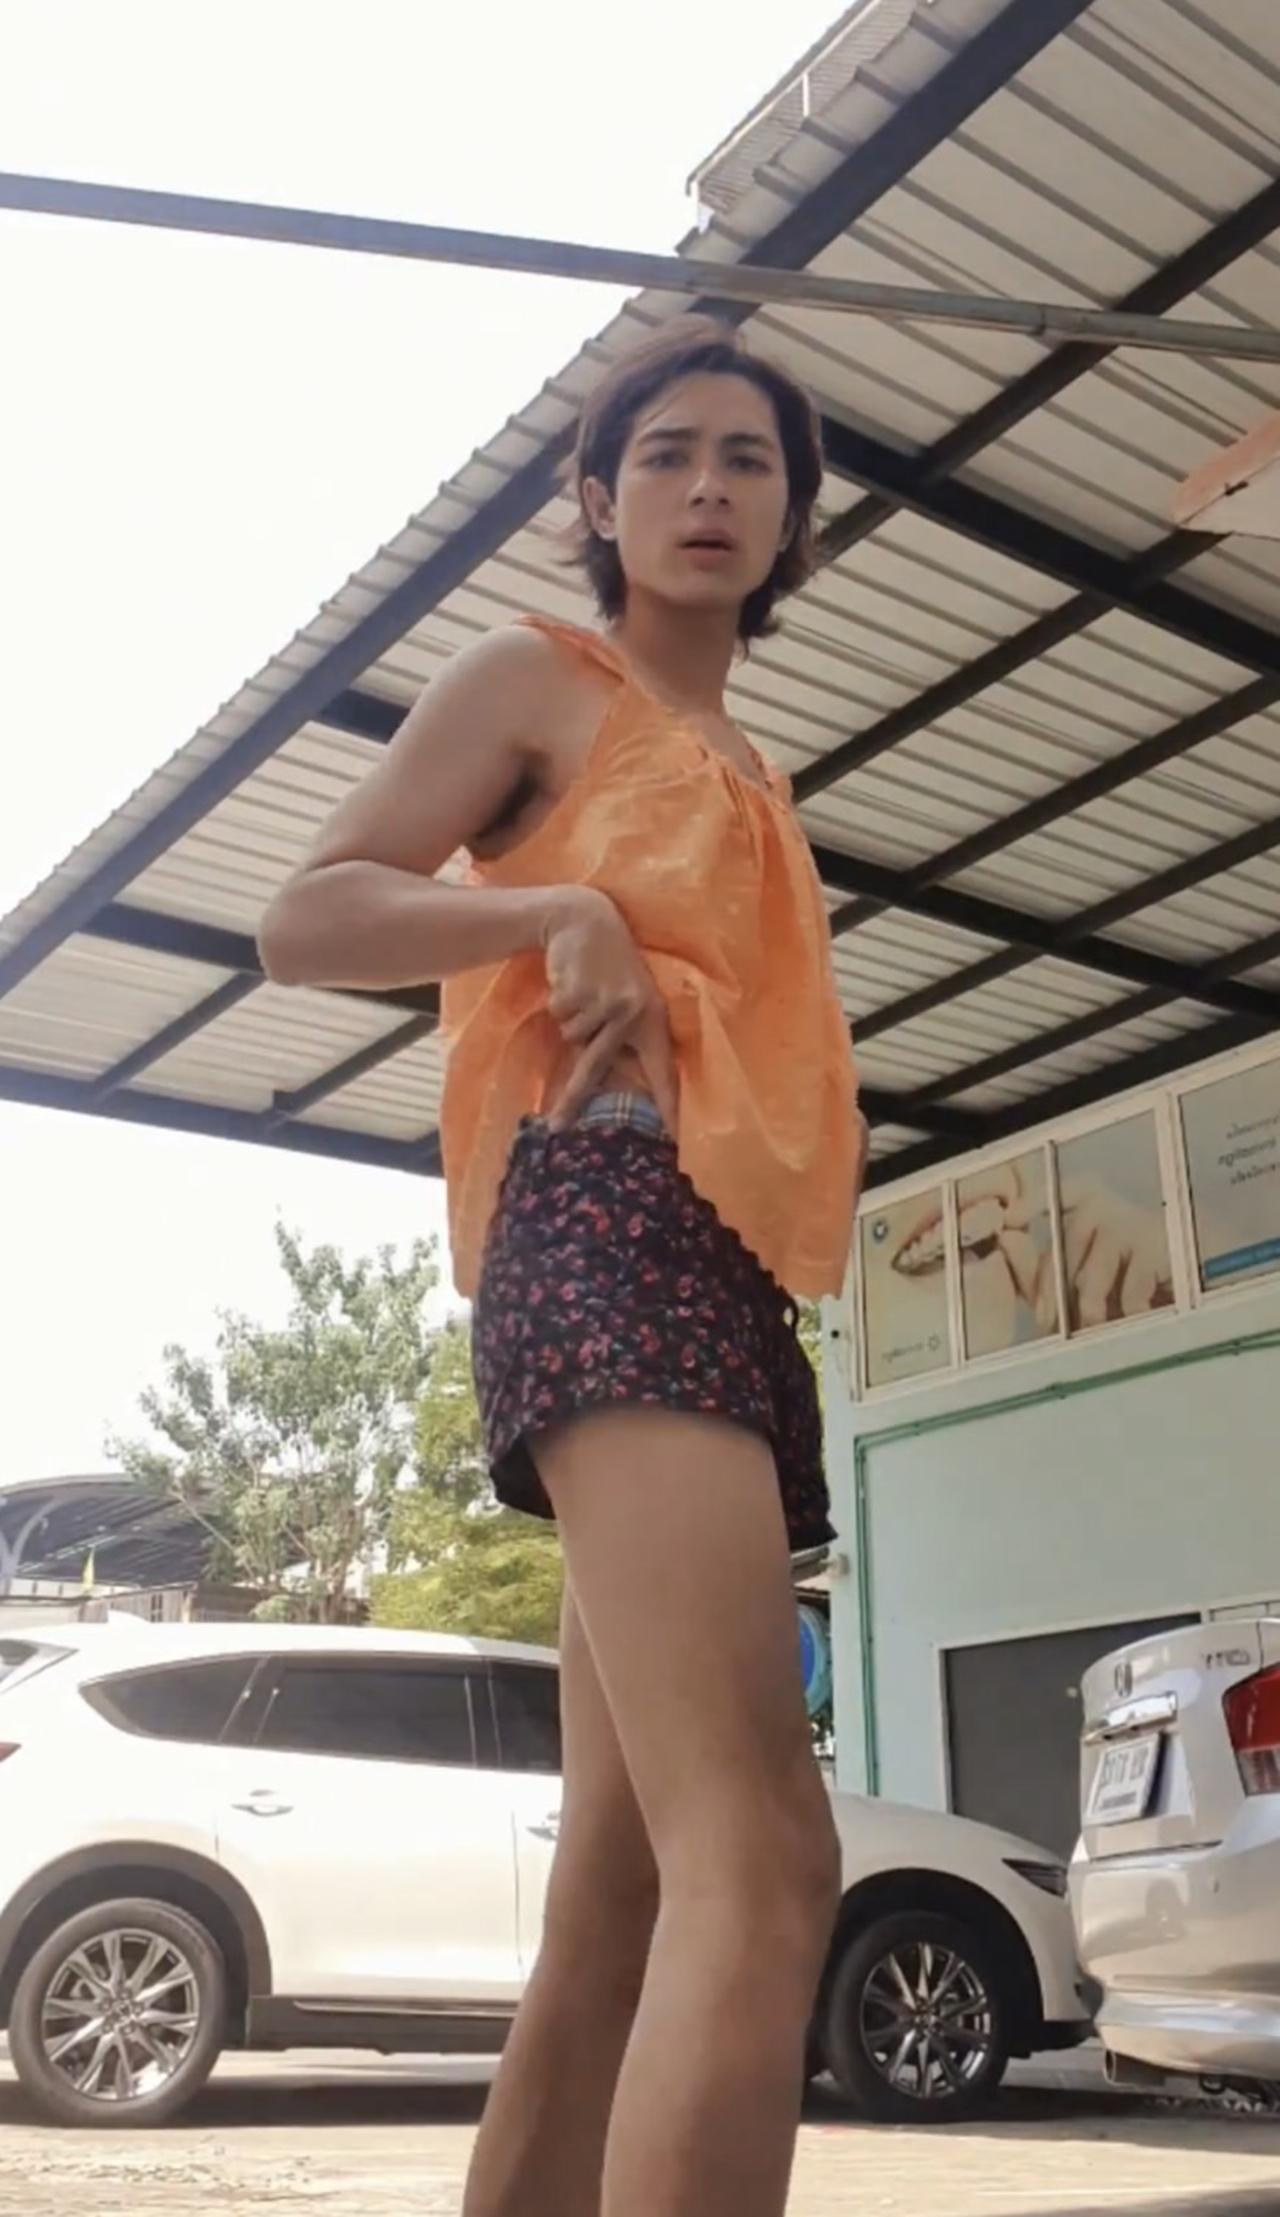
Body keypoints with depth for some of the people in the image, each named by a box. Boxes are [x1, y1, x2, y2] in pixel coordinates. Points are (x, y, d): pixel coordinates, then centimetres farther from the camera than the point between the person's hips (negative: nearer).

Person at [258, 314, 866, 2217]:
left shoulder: (741, 777, 31)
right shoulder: (538, 677, 10)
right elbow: (305, 922, 0)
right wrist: (559, 909, -14)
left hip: (721, 1275, 9)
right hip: (611, 1236, -9)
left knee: (618, 1912, 5)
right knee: (761, 1863, -25)